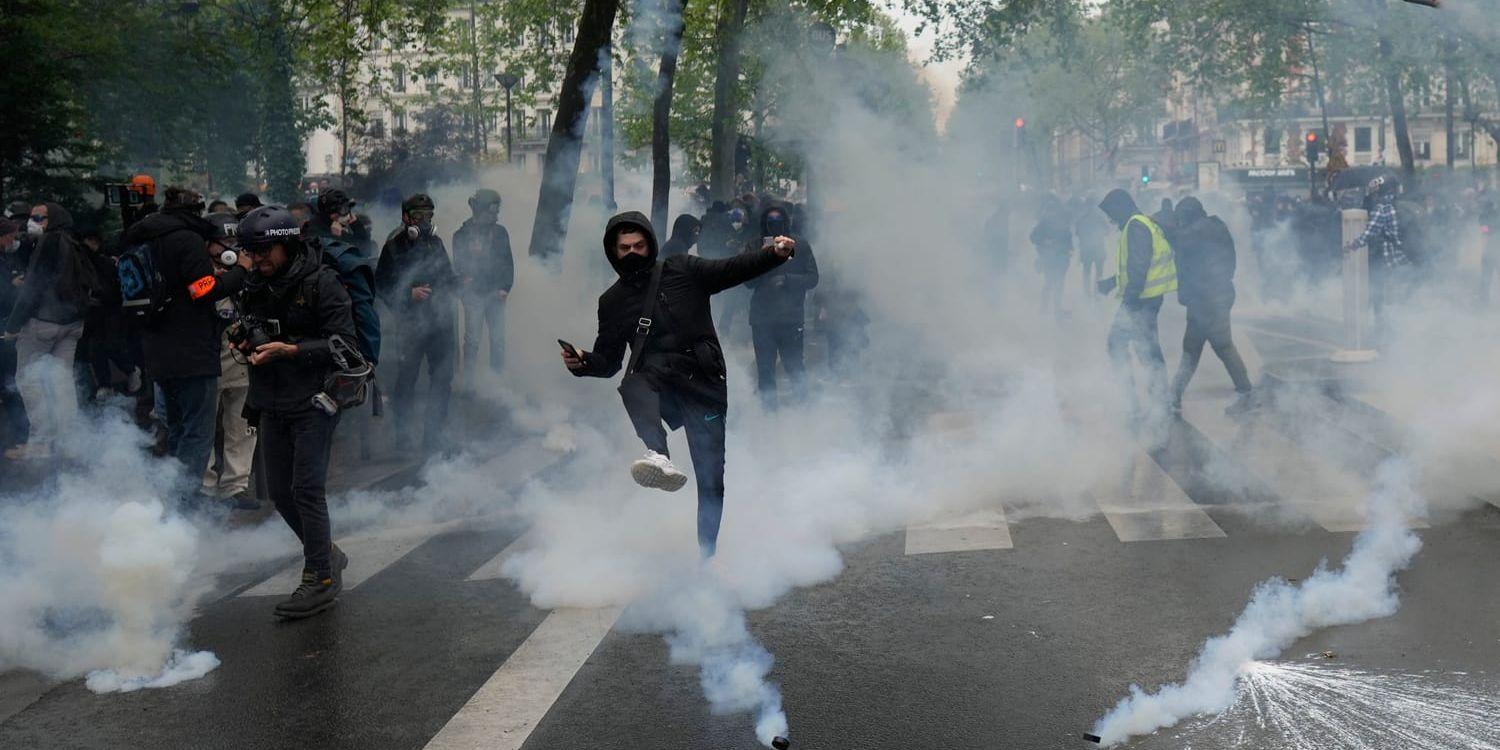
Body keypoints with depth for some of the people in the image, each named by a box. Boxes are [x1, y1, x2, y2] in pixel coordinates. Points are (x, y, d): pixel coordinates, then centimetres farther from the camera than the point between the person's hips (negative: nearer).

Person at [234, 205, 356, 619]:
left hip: (313, 400, -7)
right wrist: (246, 341, -3)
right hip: (271, 403, 7)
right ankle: (327, 553, 29)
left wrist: (289, 350, -23)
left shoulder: (321, 283, -11)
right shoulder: (257, 289, 10)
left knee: (306, 488, -10)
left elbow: (343, 344, -15)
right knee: (279, 491, 10)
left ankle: (320, 578, 1)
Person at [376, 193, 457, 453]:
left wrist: (449, 288, 2)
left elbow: (449, 277, 23)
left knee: (442, 377, 6)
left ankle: (434, 432, 16)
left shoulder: (435, 242, 13)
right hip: (411, 322, -5)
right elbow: (382, 286, -3)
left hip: (441, 319, 5)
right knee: (406, 378, 0)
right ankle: (403, 434, 12)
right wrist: (409, 293, -15)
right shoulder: (394, 247, -3)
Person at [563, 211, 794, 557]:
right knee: (634, 385, -37)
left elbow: (734, 270, 4)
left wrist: (774, 253, -12)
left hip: (704, 384, -1)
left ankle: (707, 552, 6)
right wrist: (584, 362, -1)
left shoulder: (682, 270, 11)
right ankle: (659, 457, -58)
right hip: (657, 380, 1)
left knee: (711, 477, -4)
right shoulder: (612, 301, 18)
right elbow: (609, 360, 20)